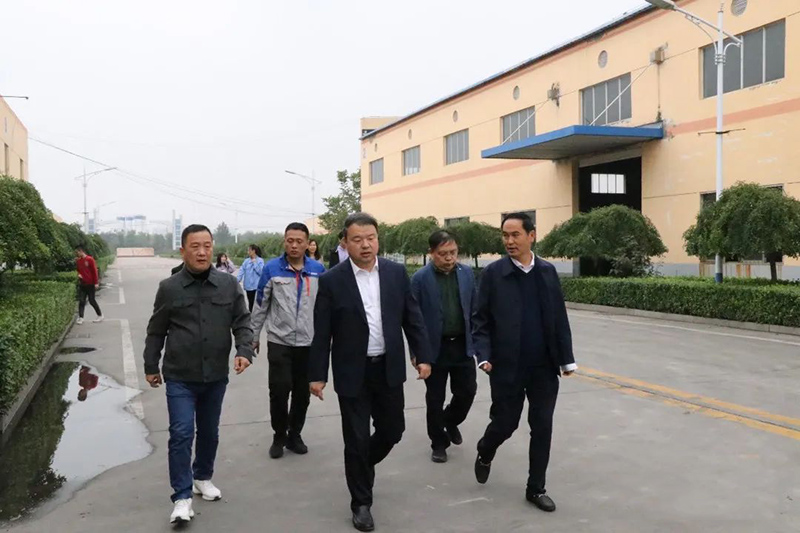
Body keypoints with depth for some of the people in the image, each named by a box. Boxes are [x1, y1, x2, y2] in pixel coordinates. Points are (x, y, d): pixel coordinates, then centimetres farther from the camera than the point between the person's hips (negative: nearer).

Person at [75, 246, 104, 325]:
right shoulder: (78, 261, 8)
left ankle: (100, 315, 14)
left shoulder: (90, 259, -9)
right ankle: (80, 318, -2)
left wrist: (96, 283, -12)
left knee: (92, 301, 0)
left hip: (90, 284, -5)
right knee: (82, 301, -2)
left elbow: (94, 271, -9)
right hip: (82, 284, 5)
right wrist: (79, 274, -1)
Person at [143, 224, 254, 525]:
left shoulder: (229, 285, -3)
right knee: (181, 434, -6)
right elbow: (156, 332, 3)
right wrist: (151, 366, 8)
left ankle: (202, 478, 38)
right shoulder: (169, 288, -6)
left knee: (209, 432, 17)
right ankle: (182, 497, 5)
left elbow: (242, 322, 1)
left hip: (216, 376, 3)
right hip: (180, 377, -2)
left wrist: (245, 351, -15)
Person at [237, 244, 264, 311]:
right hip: (248, 286, 4)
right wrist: (237, 280, -14)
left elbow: (260, 271, -15)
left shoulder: (260, 261, -5)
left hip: (257, 286, -4)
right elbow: (241, 271, -1)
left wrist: (254, 263, -12)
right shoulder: (246, 261, 7)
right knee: (250, 303, 13)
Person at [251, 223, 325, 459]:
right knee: (279, 391, -4)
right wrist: (253, 336, 5)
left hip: (309, 342, 2)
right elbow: (261, 305, 2)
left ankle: (294, 434, 28)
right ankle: (279, 436, 18)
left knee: (302, 393, 9)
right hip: (279, 342, -2)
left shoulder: (318, 269, 0)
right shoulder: (271, 269, -5)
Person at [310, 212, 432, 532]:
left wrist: (423, 356, 1)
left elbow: (412, 318, 5)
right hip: (353, 373, -3)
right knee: (356, 440, 4)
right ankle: (361, 503, 23)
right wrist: (317, 374, -5)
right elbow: (322, 333, -5)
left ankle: (363, 465, 44)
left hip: (388, 368, 3)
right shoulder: (332, 280, -7)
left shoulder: (396, 273, 1)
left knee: (392, 430, 14)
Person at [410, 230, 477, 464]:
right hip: (435, 347, -3)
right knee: (435, 399, 7)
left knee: (467, 391, 6)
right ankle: (439, 443, 25)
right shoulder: (420, 278, -11)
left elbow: (474, 310, 7)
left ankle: (450, 421, 36)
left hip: (462, 345, 3)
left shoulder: (467, 273, 1)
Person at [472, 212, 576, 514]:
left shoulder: (548, 272, 4)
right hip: (507, 367, -2)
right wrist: (484, 356, -14)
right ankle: (485, 453, 39)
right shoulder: (493, 273, -5)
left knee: (542, 428, 6)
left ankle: (536, 488, 21)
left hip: (544, 367, 3)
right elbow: (481, 321, -3)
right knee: (505, 423, 6)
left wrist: (567, 359, 3)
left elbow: (560, 319, 6)